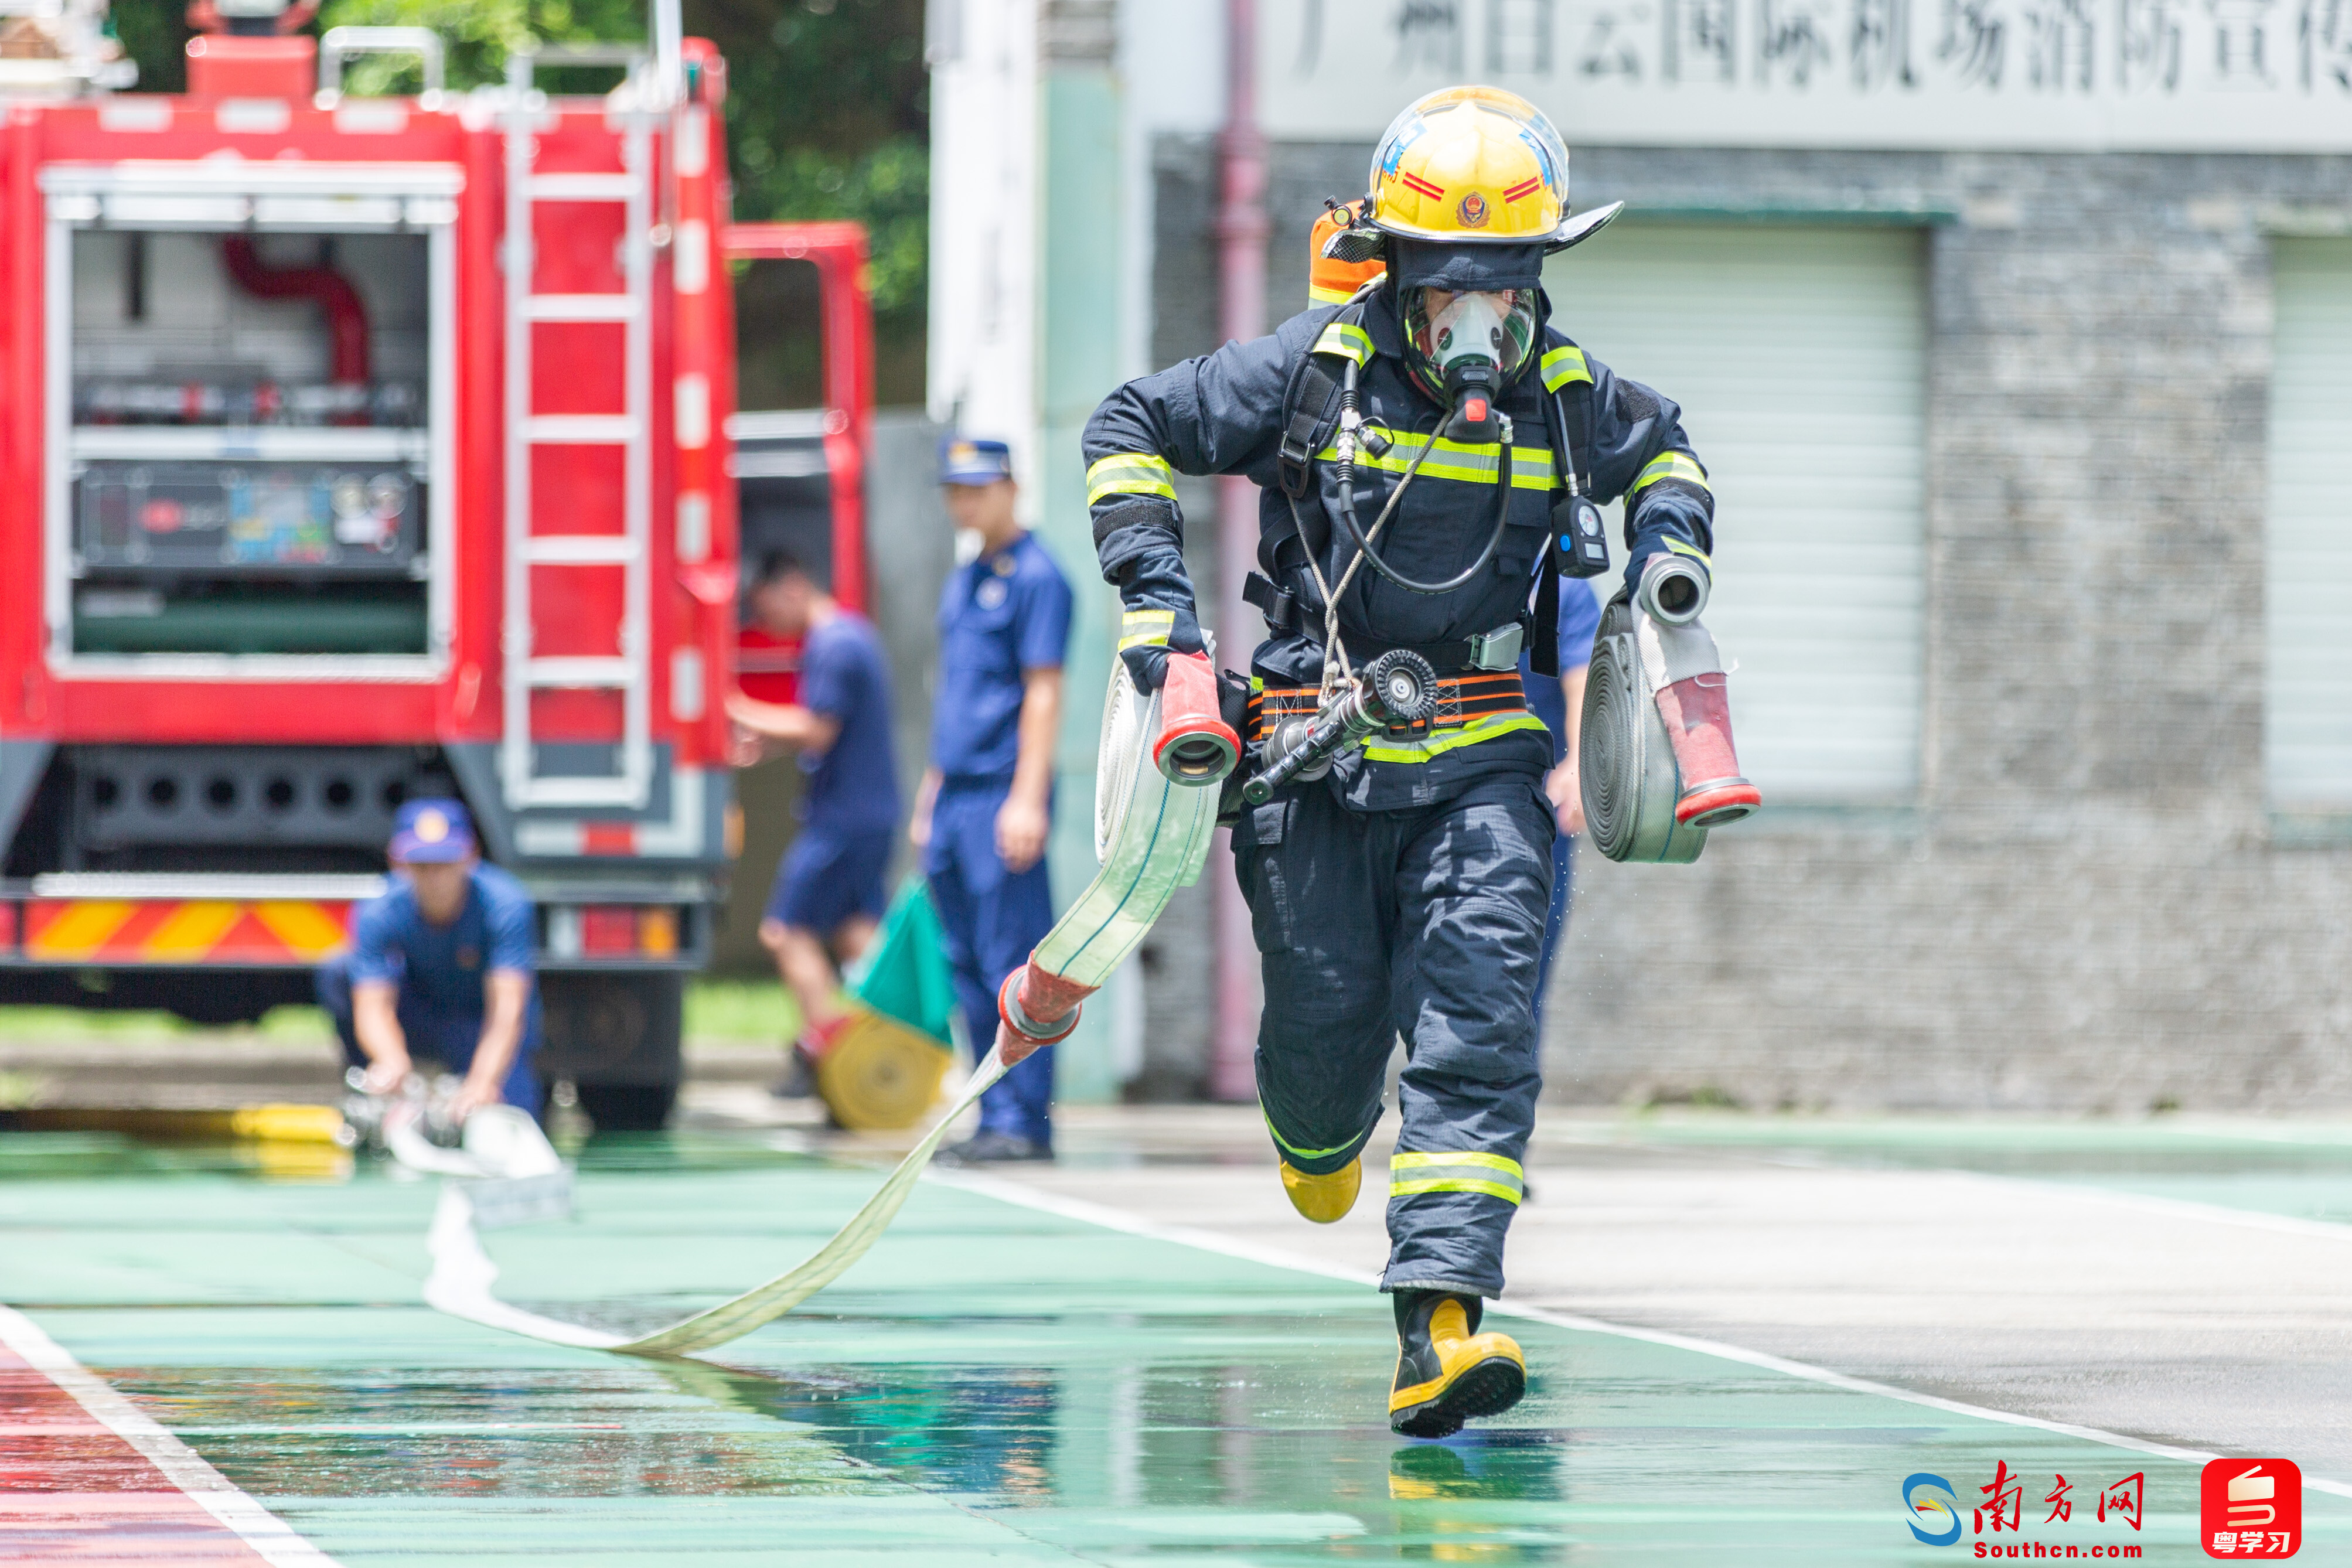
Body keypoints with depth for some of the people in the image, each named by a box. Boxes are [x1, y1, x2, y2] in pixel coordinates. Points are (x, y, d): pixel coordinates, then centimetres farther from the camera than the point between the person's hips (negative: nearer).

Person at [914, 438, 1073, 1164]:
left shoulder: (1036, 577, -7)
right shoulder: (964, 581, 20)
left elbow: (1043, 693, -13)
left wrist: (1027, 801, -19)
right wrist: (931, 794, 21)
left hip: (1001, 800, -9)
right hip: (953, 802, 9)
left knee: (1012, 966, -9)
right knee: (970, 969, 8)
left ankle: (1025, 1122, -8)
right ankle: (995, 1117, 11)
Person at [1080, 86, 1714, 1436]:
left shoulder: (1566, 395, 3)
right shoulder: (1315, 370, -6)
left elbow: (1659, 450, 27)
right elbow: (1134, 430, 4)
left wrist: (1671, 546, 7)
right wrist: (1157, 601, -4)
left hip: (1480, 760, 1)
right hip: (1316, 751, -1)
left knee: (1481, 1018, -16)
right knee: (1328, 1014, 3)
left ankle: (1440, 1325, -22)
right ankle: (1320, 1132, 45)